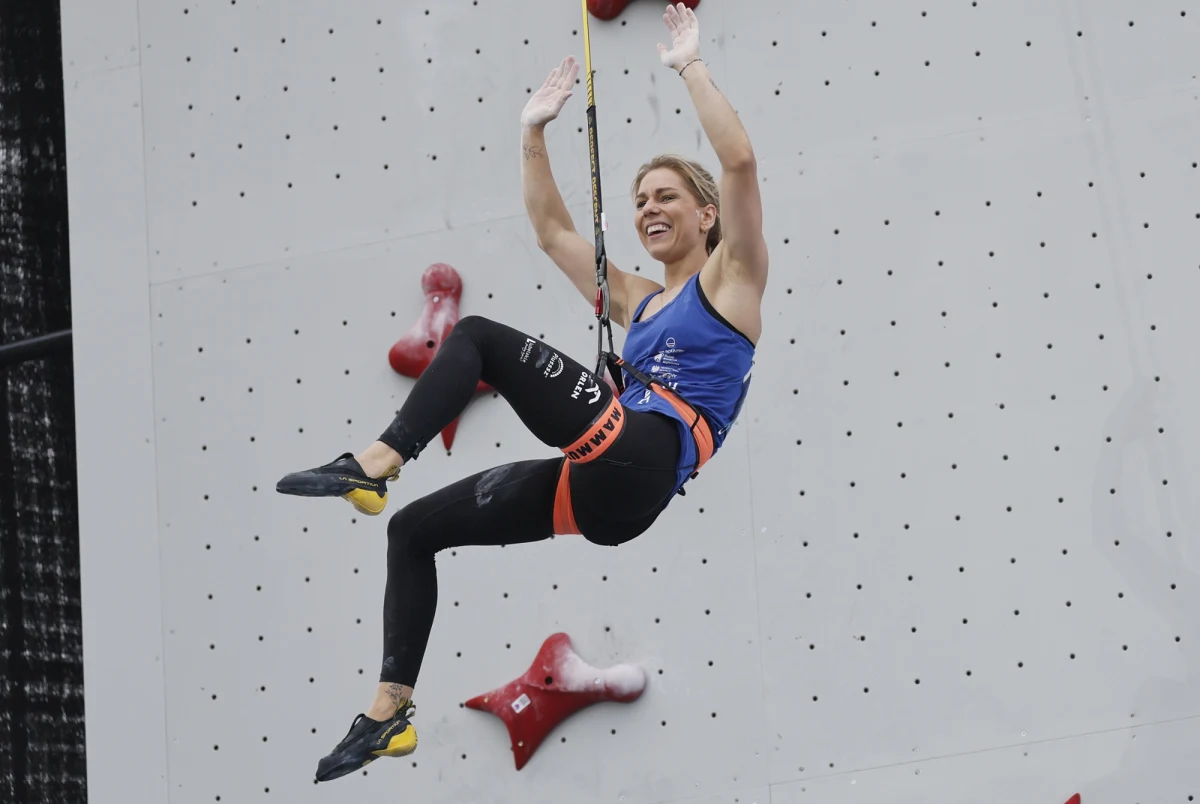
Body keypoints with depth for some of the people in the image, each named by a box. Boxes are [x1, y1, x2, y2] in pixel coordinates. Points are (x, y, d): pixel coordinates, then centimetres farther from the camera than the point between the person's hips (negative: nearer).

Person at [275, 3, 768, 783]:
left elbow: (739, 162, -6)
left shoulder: (729, 281, 9)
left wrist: (692, 65, -2)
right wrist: (535, 133, 29)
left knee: (481, 336, -16)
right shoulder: (637, 301, 28)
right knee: (415, 529, 7)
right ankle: (392, 706, 1)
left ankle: (374, 467, -20)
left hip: (639, 465, -8)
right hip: (600, 486, 8)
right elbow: (553, 230, 34)